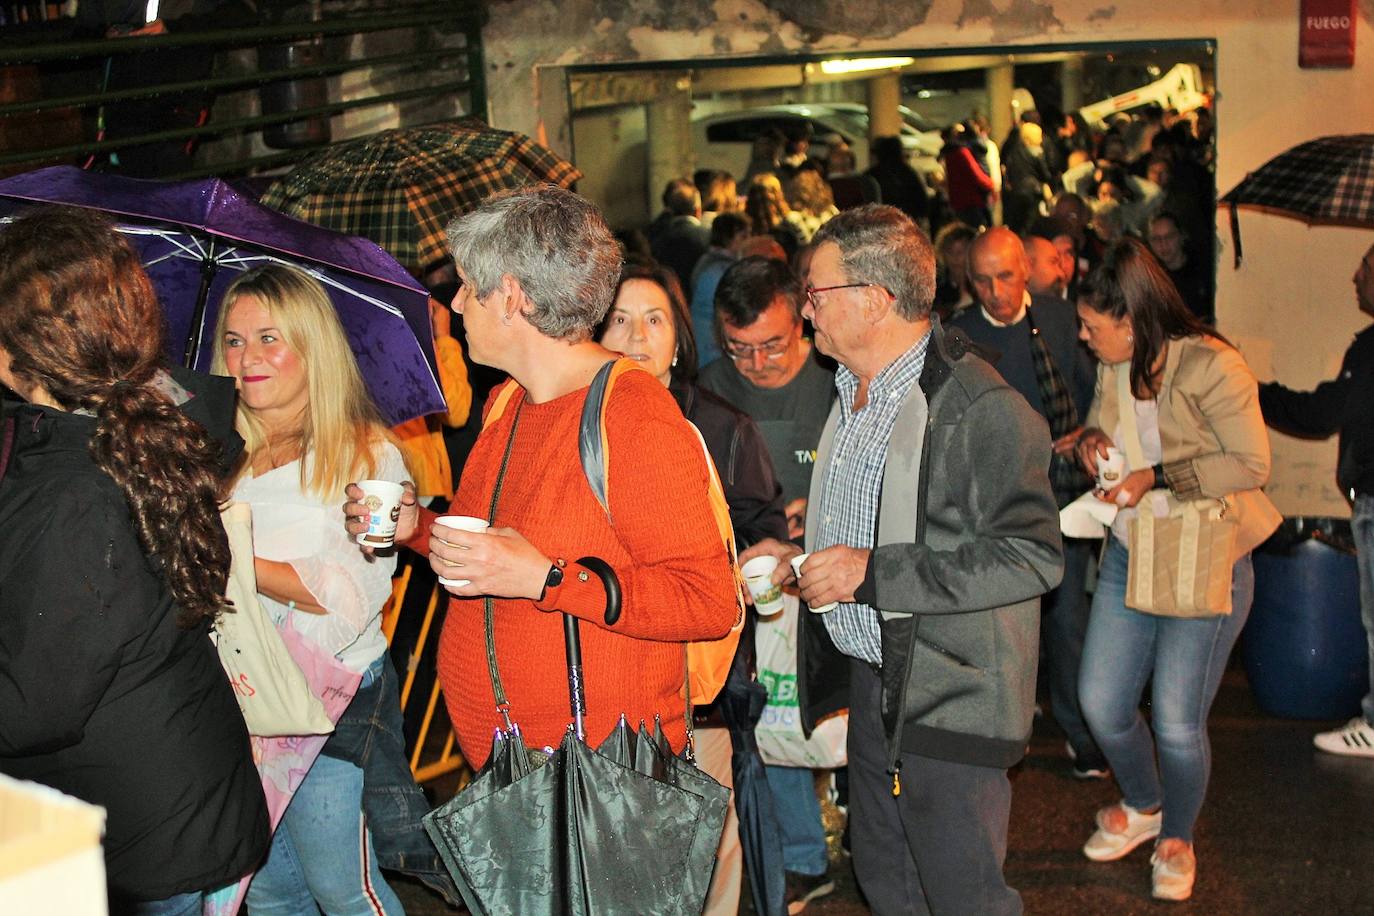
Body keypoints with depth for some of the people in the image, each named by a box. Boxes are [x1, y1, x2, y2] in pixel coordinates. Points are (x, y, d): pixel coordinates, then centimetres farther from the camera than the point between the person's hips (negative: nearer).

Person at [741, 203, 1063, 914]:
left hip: (948, 699, -8)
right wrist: (799, 556, 6)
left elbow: (1032, 557, -25)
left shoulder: (982, 409, -20)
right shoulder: (851, 392, 11)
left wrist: (873, 573, -24)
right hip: (868, 680, 9)